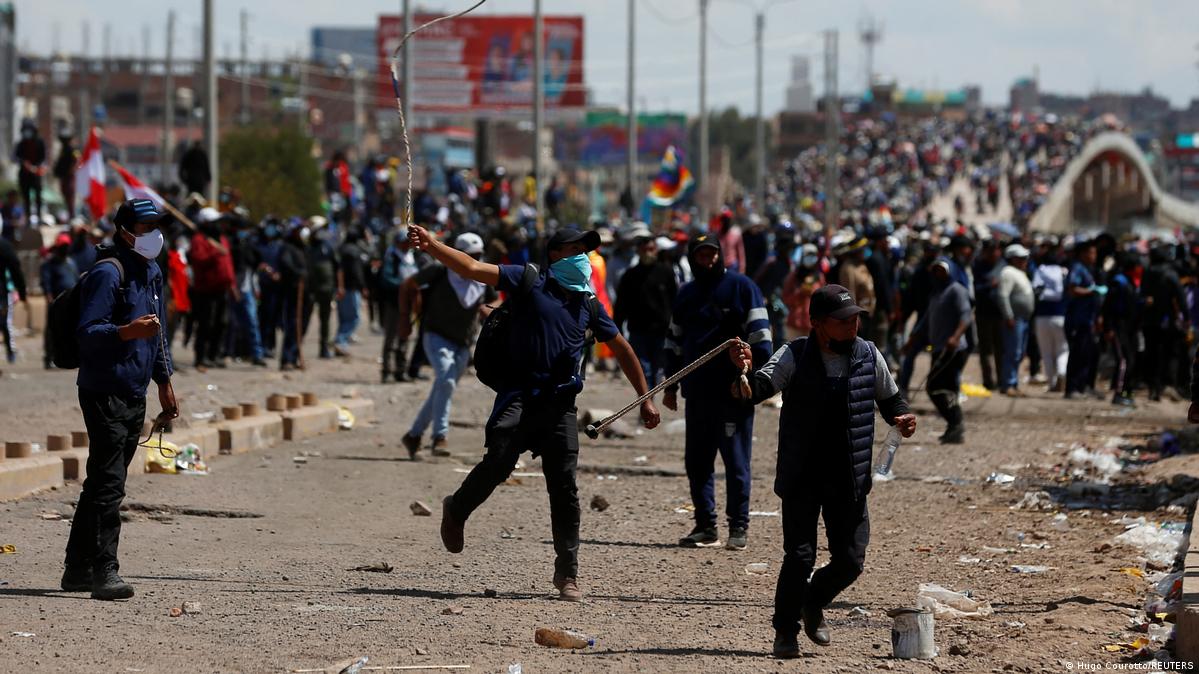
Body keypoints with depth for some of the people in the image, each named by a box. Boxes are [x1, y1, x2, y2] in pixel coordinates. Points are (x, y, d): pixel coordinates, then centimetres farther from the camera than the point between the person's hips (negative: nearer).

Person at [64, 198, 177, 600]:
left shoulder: (152, 273, 16)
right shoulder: (107, 273, -13)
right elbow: (88, 333, -20)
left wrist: (164, 382, 30)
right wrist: (127, 331, -36)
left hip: (134, 395, 9)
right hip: (104, 394, -9)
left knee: (104, 482, 13)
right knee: (108, 483, -14)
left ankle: (78, 570, 20)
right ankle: (104, 572, -17)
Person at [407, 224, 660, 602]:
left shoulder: (588, 304, 17)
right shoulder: (530, 282, 3)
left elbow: (621, 348, 28)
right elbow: (472, 269, -7)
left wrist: (645, 398, 26)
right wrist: (430, 245, -21)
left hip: (560, 404, 4)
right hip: (519, 396, -4)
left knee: (565, 488, -1)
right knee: (497, 465, -19)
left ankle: (567, 574, 7)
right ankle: (456, 511, 13)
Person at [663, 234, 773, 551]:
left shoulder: (741, 287, -2)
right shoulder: (686, 294, 15)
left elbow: (759, 335, -7)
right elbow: (675, 341, 21)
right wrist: (671, 386, 17)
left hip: (734, 391, -6)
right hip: (697, 391, 6)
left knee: (736, 462, -3)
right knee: (697, 462, 7)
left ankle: (739, 526, 3)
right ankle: (705, 526, 14)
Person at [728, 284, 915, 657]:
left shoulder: (869, 357, 1)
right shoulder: (794, 357, -8)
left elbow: (890, 399, 16)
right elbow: (759, 389, -22)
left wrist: (902, 418, -6)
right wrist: (744, 370, -44)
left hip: (849, 480, 3)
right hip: (802, 478, -3)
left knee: (850, 560, 5)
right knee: (800, 557, -8)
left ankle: (813, 605, 35)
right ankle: (786, 631, 10)